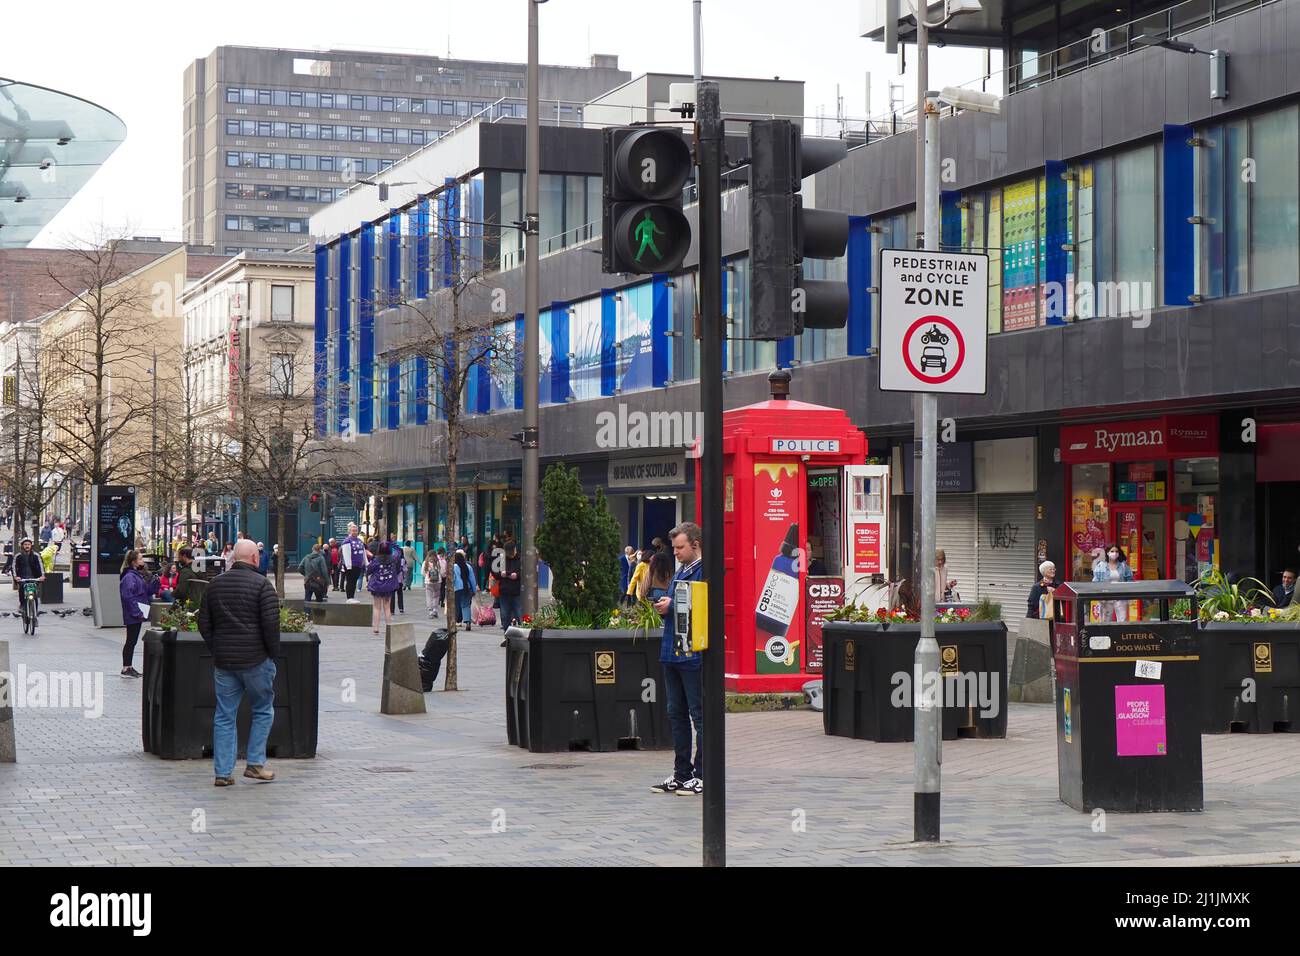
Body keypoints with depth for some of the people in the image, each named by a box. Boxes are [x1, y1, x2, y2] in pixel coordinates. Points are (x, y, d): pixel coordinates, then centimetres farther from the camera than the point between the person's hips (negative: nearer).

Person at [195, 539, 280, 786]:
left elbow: (203, 623, 12)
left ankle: (223, 772, 5)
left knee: (224, 715, 7)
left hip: (223, 661, 5)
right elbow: (271, 624, -14)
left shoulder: (215, 584, 9)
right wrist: (274, 654, -3)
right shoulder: (261, 584, -9)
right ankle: (255, 763, 6)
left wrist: (216, 650, 17)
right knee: (263, 710, 11)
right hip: (256, 659, -5)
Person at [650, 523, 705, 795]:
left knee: (699, 714, -3)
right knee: (676, 713, 13)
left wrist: (671, 606, -15)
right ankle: (682, 773, 20)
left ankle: (702, 775, 3)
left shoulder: (704, 572, -11)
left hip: (693, 653, -10)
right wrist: (662, 605, 3)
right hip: (672, 651, 10)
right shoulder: (679, 572, 18)